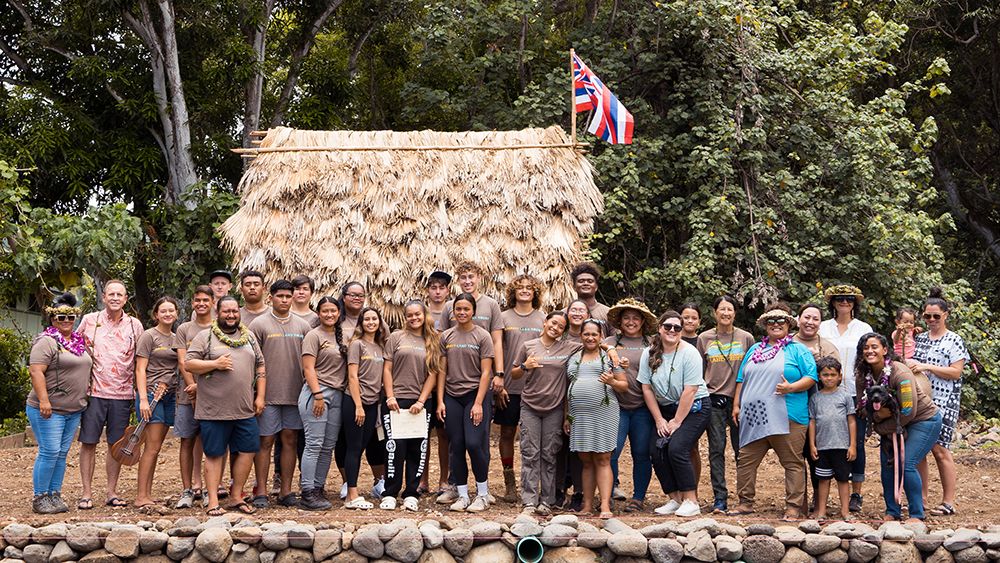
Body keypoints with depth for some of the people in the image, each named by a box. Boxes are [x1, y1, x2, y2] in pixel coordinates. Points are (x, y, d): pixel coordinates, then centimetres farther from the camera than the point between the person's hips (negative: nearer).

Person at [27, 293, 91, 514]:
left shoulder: (79, 341, 15)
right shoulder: (47, 341, -9)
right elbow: (36, 371, -18)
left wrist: (84, 399, 20)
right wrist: (43, 400, -25)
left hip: (74, 409, 7)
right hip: (49, 409, -7)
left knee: (62, 453, 9)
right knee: (49, 452, -8)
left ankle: (55, 495, 16)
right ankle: (39, 498, 2)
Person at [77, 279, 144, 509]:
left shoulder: (134, 325, 7)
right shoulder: (89, 320, 4)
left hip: (122, 394, 1)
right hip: (94, 392, -1)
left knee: (116, 445, 6)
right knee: (88, 442, -1)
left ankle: (112, 492, 15)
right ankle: (87, 493, 7)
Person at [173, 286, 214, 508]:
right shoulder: (184, 329, 9)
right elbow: (183, 363, 2)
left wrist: (201, 386, -11)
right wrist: (194, 389, -9)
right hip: (188, 395, 1)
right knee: (187, 441, 2)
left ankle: (198, 485, 10)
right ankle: (187, 490, 7)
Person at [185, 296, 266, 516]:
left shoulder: (249, 336, 14)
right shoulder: (205, 337, 2)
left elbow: (260, 367, 16)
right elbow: (188, 364, -3)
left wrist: (260, 396, 8)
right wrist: (215, 364, -15)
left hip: (245, 409, 4)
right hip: (214, 410, -4)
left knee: (247, 451, 5)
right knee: (214, 454, 2)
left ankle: (237, 496, 19)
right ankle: (213, 502, 8)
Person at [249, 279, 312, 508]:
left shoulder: (302, 326, 9)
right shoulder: (259, 324, -1)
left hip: (295, 394, 3)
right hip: (268, 394, -3)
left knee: (290, 440, 6)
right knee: (265, 441, 0)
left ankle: (286, 491, 14)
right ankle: (261, 492, 7)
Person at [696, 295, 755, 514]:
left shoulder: (746, 338, 5)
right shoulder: (704, 338, 7)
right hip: (714, 399, 0)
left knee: (742, 449, 3)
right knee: (716, 449, -2)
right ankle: (720, 498, 0)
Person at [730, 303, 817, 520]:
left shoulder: (798, 350, 4)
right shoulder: (754, 350, 20)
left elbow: (811, 377, -4)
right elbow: (741, 379, 21)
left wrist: (791, 387, -18)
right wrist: (736, 405, 14)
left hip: (788, 418, -4)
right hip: (753, 417, 5)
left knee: (792, 463, -1)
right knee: (746, 460, 4)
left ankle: (793, 506, 5)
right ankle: (745, 502, 14)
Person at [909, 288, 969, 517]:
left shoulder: (954, 341, -1)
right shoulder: (919, 338, 15)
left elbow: (956, 372, -9)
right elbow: (902, 357, 23)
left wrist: (926, 367, -17)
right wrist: (905, 364, -1)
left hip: (942, 402, -5)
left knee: (939, 449, -7)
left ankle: (949, 502, 1)